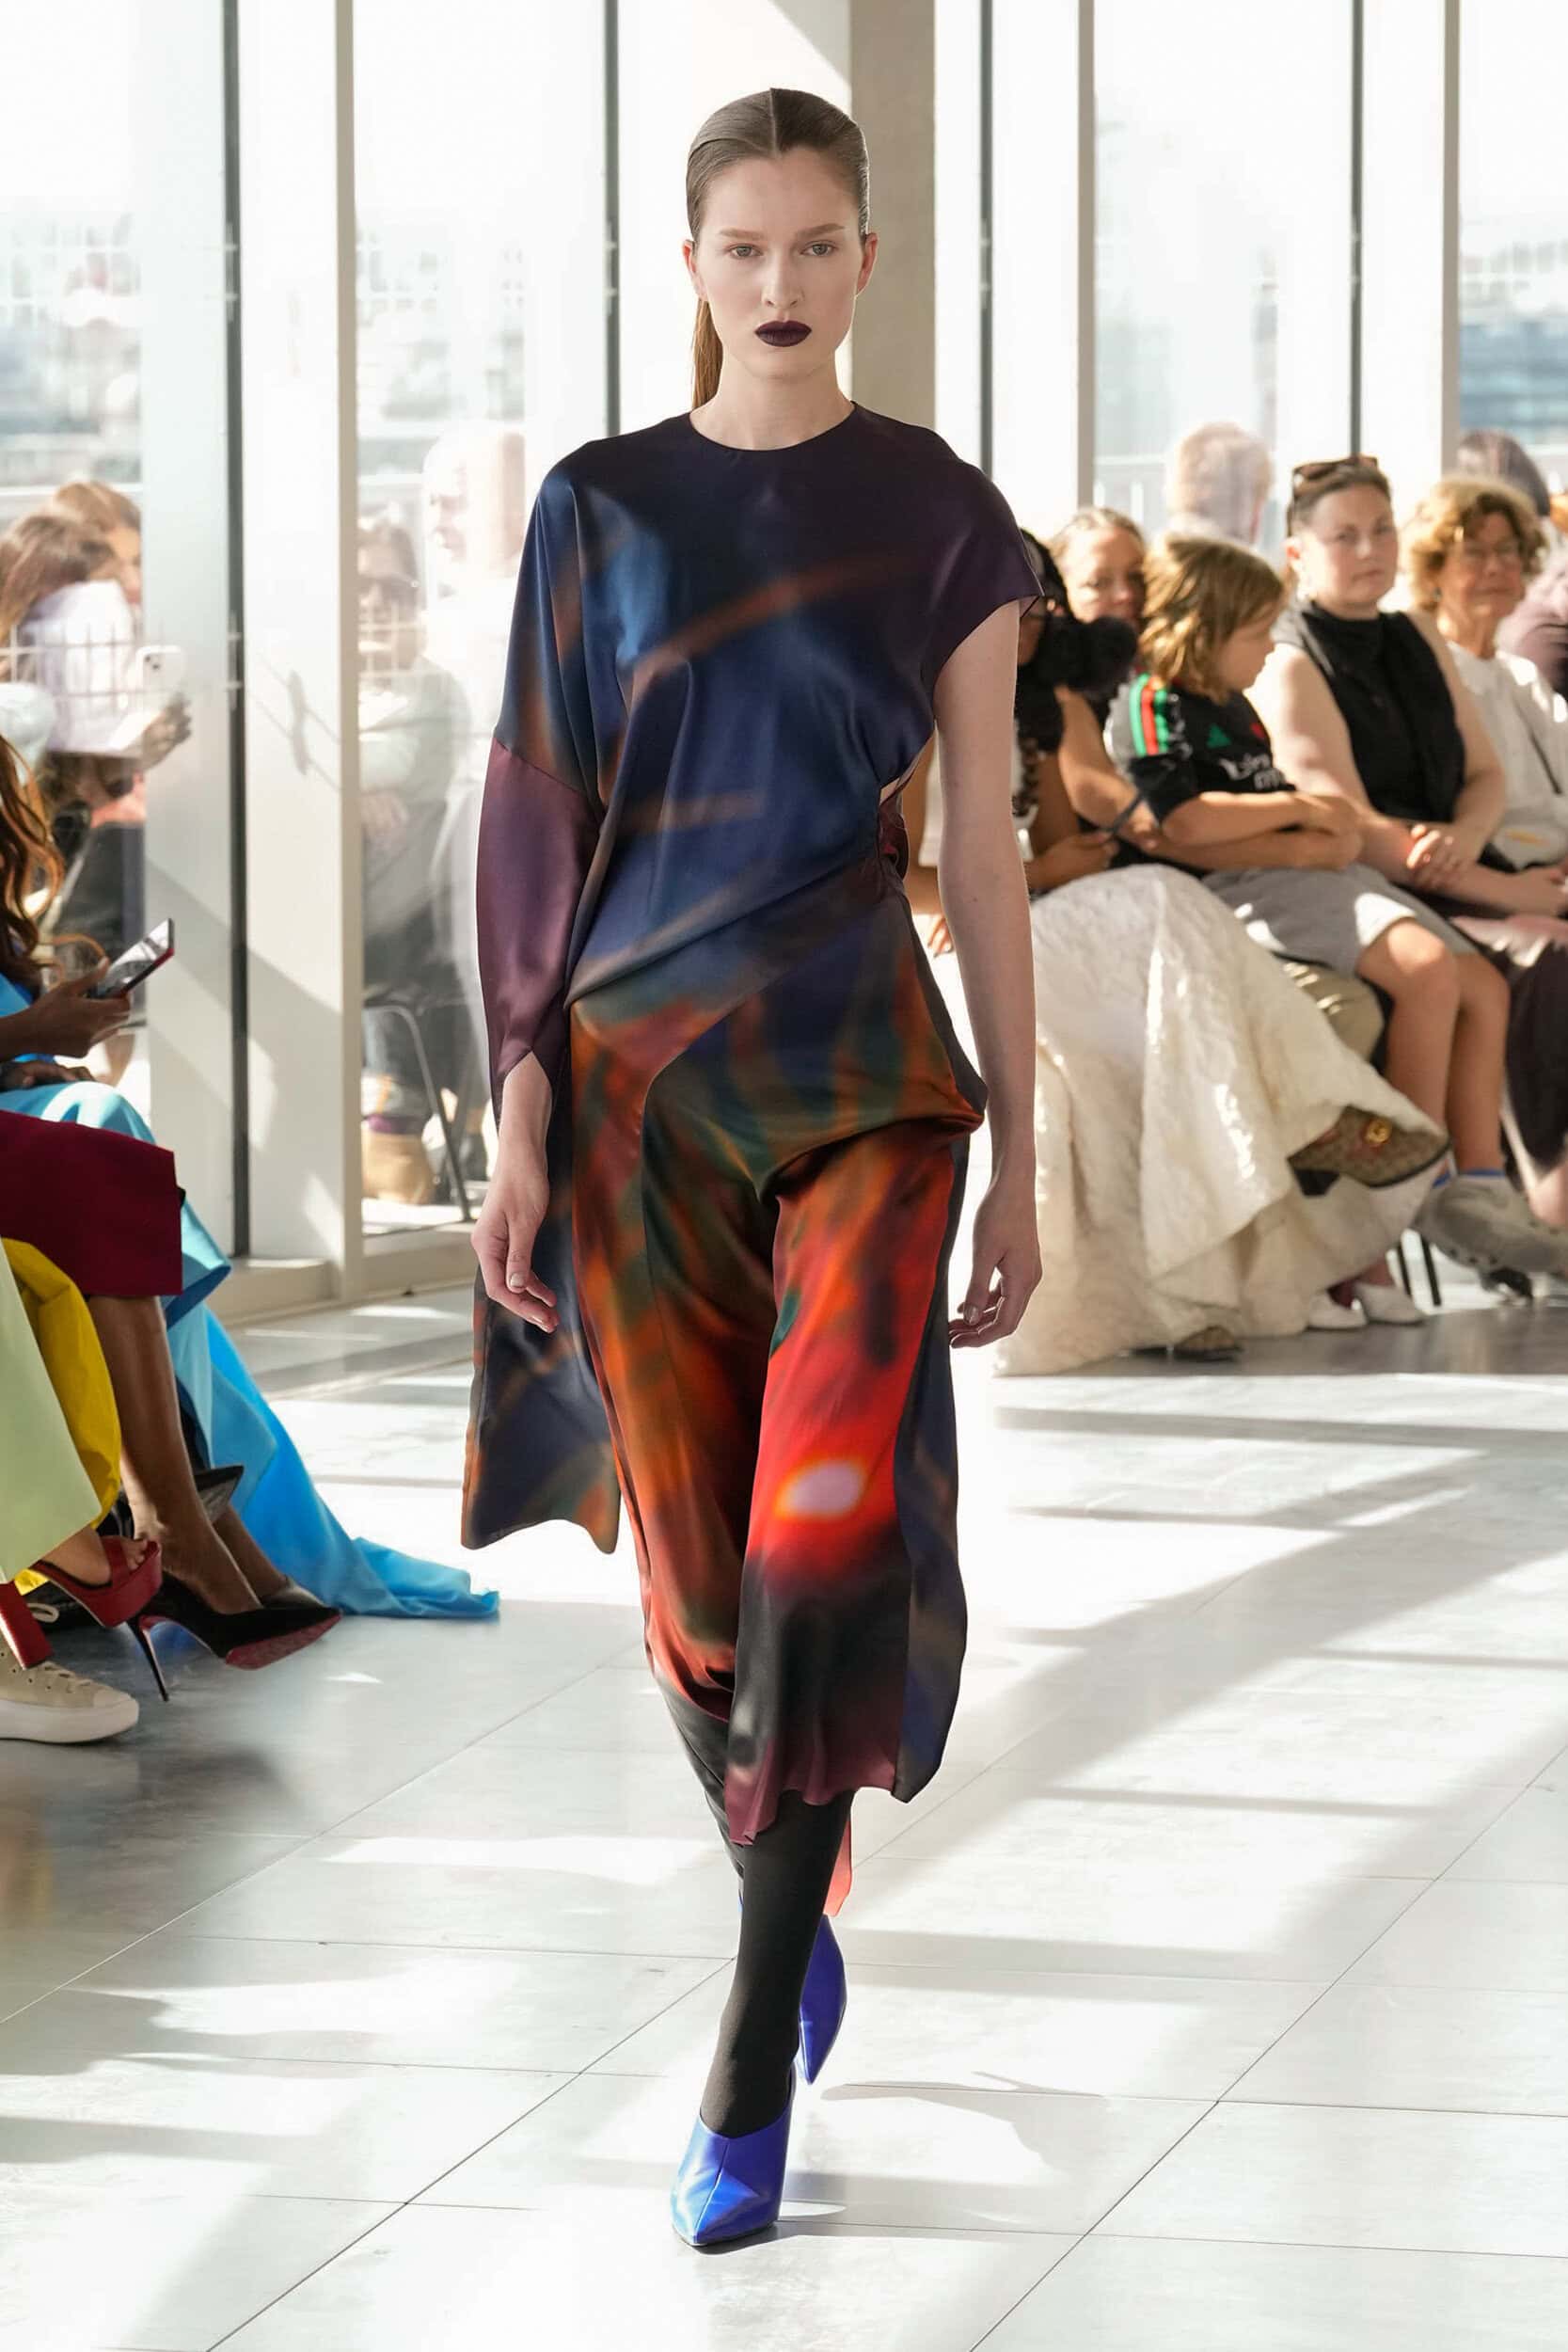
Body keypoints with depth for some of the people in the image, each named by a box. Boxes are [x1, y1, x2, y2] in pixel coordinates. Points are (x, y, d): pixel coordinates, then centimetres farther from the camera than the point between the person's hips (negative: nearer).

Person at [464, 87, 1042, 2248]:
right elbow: (541, 829, 4)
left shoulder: (940, 516, 2)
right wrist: (522, 1129, -1)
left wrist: (1019, 1156, 4)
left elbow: (985, 849, 4)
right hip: (638, 1075, 2)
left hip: (862, 1069, -2)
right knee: (694, 1564, 6)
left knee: (833, 1531, -18)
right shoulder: (602, 510, 4)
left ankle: (749, 2070, -13)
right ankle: (797, 1922, 34)